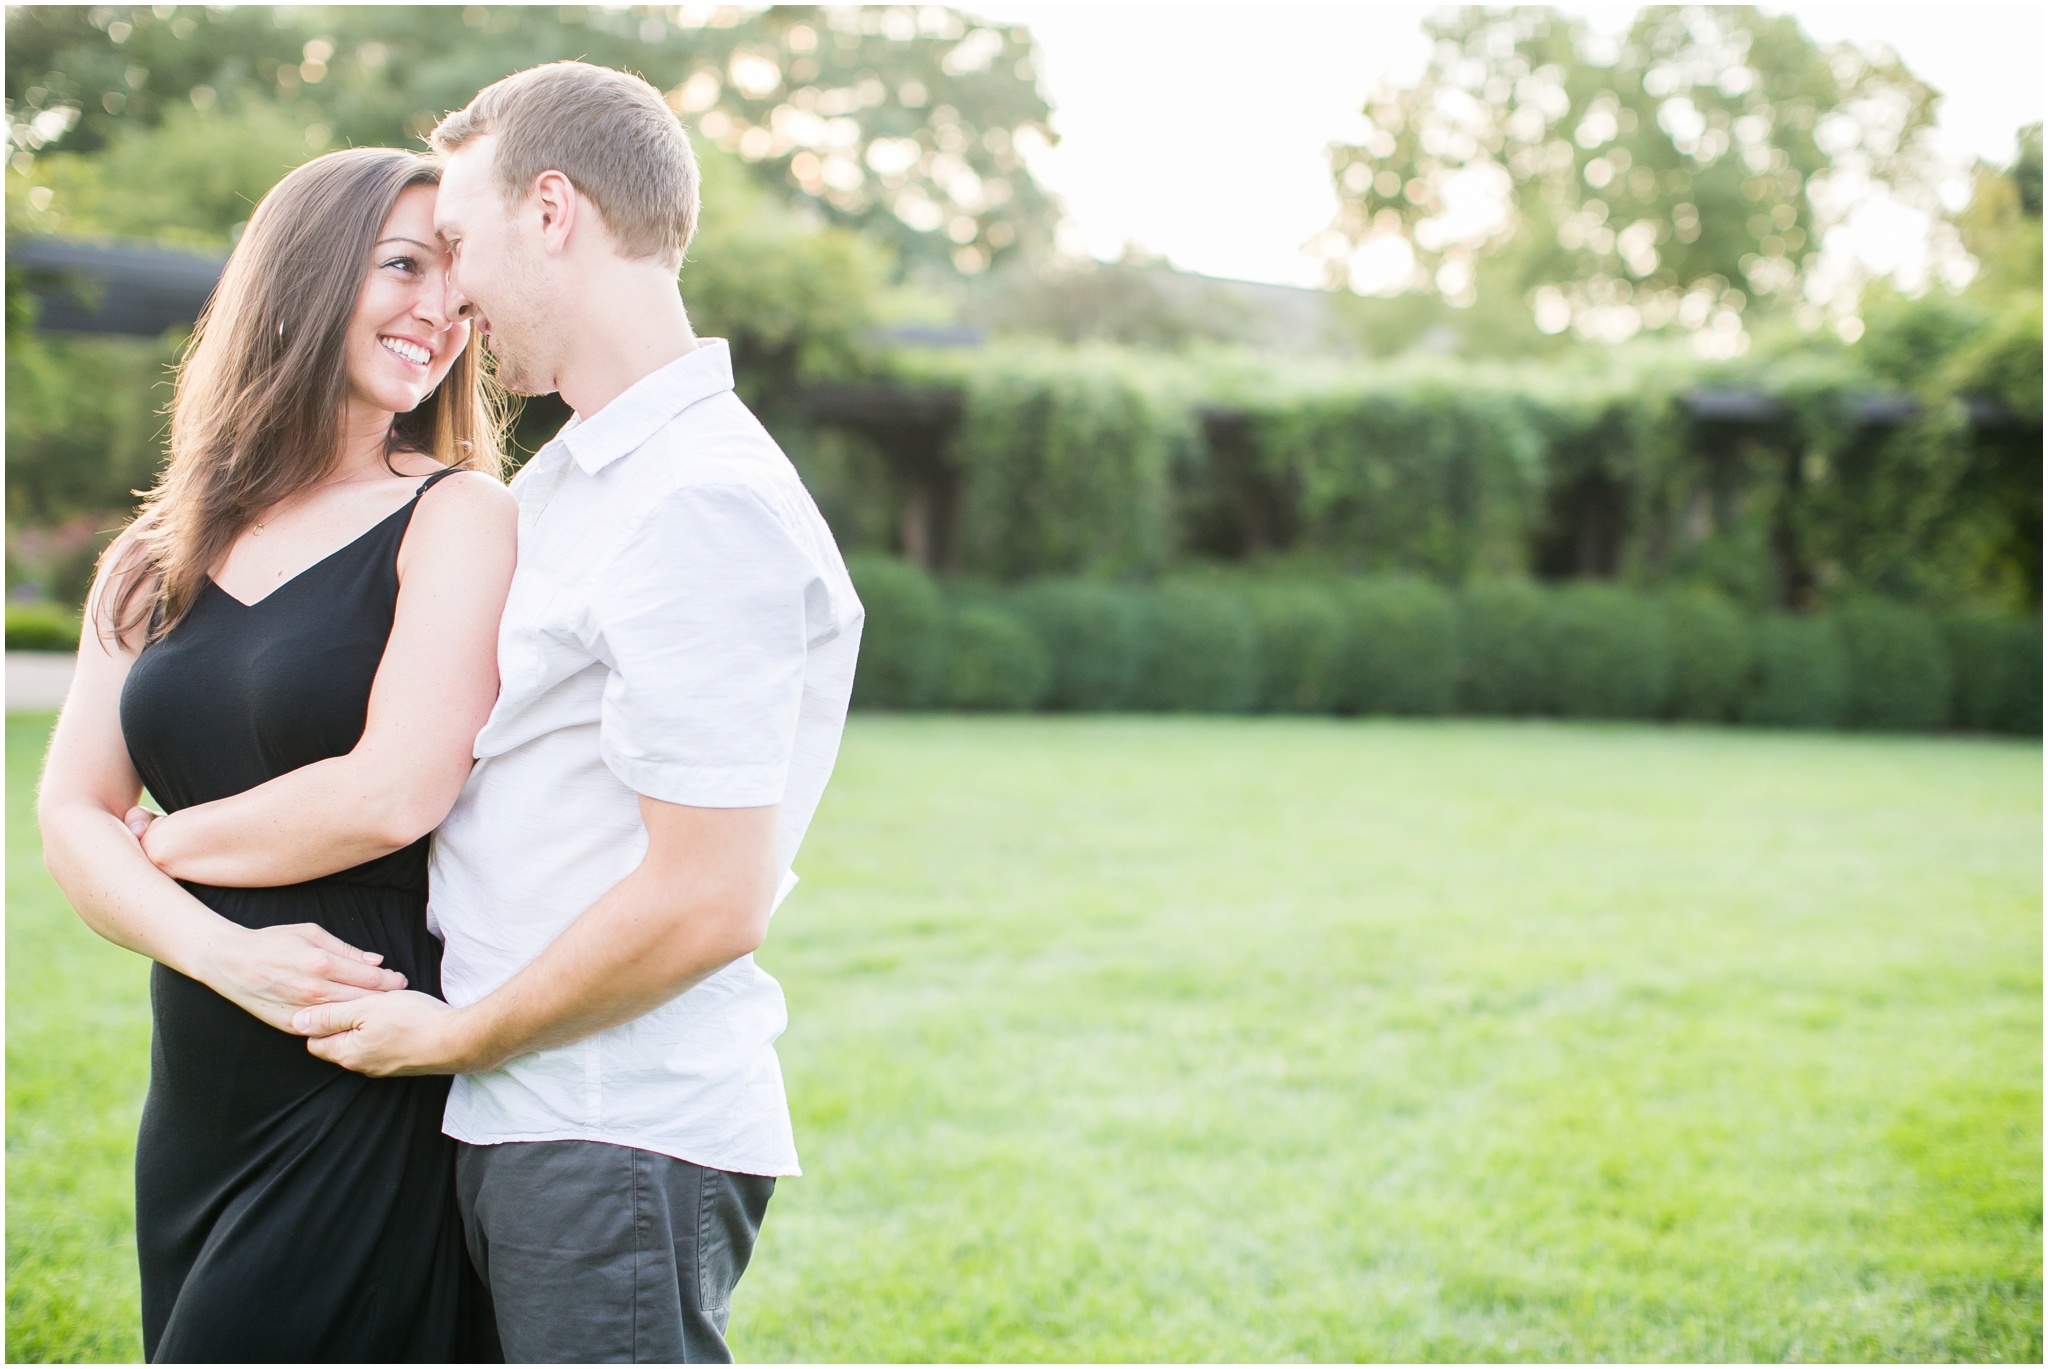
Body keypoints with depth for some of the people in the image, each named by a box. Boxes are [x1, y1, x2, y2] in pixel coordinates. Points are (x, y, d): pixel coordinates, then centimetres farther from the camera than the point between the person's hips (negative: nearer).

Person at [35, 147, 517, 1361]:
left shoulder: (461, 516, -5)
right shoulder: (159, 559, 12)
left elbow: (396, 792, -16)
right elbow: (70, 815, 5)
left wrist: (168, 843, -1)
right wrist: (224, 951, -14)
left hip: (371, 1092, -6)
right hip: (199, 1093, 6)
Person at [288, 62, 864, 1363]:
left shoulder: (702, 502, -19)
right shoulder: (562, 481, 14)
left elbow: (706, 905, -22)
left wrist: (451, 1036, -10)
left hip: (620, 1142, -9)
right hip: (532, 1122, 9)